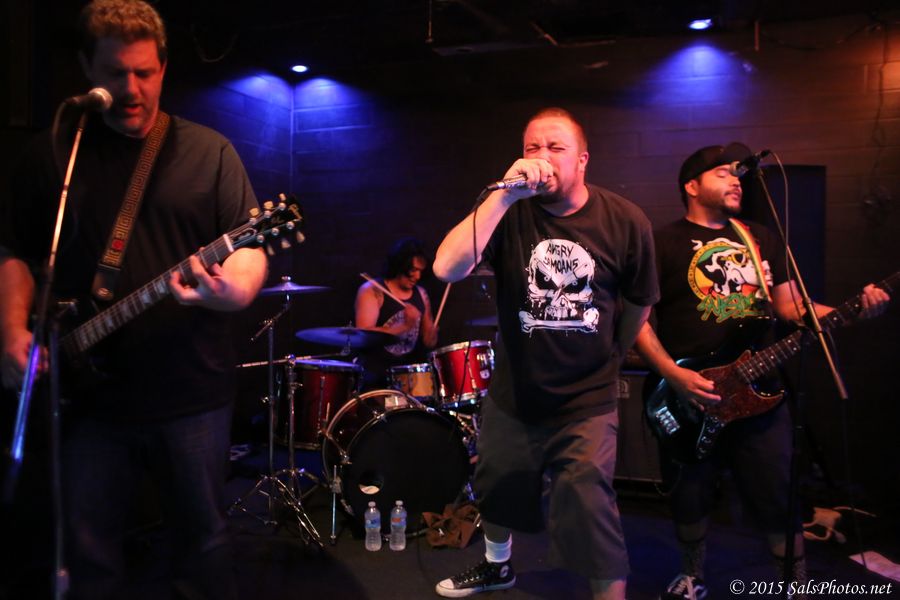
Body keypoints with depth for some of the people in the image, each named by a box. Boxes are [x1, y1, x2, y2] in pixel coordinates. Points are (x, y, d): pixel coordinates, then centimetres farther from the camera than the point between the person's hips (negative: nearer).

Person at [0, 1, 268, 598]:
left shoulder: (209, 152, 1)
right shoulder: (51, 155, 6)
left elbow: (250, 249, -4)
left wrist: (235, 290, -26)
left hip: (193, 392, -1)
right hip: (90, 392, 2)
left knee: (203, 542, 11)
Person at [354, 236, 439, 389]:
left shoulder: (421, 294, 12)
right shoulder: (371, 291, -4)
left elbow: (429, 342, 16)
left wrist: (432, 334, -7)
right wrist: (403, 327, -26)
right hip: (375, 373, -5)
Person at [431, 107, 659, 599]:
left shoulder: (625, 222, -11)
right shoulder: (510, 213, -11)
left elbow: (639, 301, 5)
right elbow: (446, 268, -28)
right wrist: (505, 195, -34)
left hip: (587, 404, -2)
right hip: (512, 396, 3)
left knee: (591, 518, -7)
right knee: (498, 494, 23)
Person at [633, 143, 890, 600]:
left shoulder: (762, 239, 14)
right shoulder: (665, 243, -3)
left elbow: (790, 306, 13)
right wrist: (674, 376, -18)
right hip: (689, 397, -3)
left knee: (779, 500, 8)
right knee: (689, 501, 12)